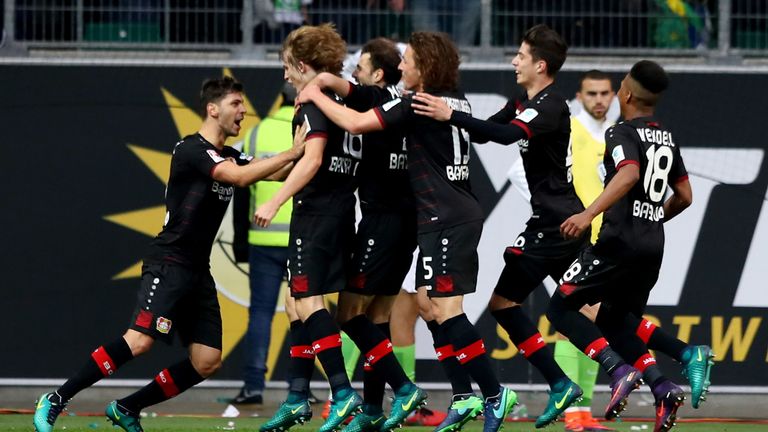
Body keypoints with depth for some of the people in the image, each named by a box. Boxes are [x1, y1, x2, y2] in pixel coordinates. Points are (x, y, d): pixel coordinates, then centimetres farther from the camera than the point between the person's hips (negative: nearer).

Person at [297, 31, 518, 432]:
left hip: (447, 219, -9)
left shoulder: (418, 104, -14)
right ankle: (465, 398, 9)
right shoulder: (455, 99, 12)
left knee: (446, 309, -11)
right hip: (459, 216, 9)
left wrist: (317, 96, 2)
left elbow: (355, 123, -15)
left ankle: (494, 394, -12)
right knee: (433, 307, 11)